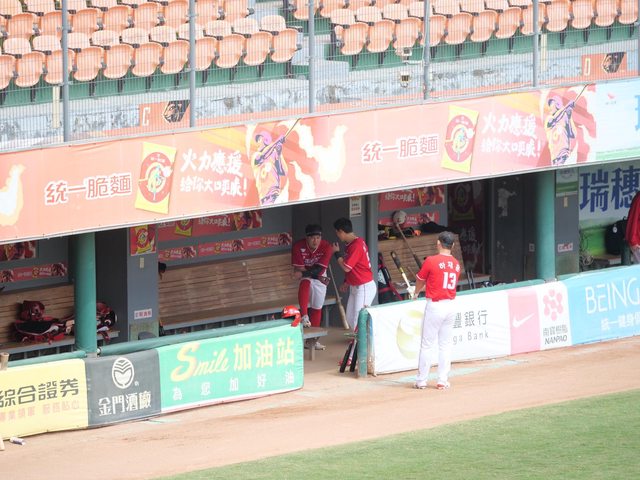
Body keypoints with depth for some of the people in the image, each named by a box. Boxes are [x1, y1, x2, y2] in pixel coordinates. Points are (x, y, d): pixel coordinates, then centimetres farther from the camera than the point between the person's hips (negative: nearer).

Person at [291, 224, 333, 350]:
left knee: (317, 308, 5)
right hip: (305, 278, -2)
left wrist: (304, 273, -35)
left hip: (320, 279, 2)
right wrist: (319, 277, -21)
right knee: (305, 284, -37)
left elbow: (319, 269, -23)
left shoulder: (326, 247, -19)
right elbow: (299, 269, -19)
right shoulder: (298, 247, -21)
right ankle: (304, 317, -47)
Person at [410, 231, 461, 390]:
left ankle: (421, 381, 5)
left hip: (434, 306, -5)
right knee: (445, 345, 11)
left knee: (427, 345, 2)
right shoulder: (456, 264, 5)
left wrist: (416, 292, 27)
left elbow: (420, 280, 2)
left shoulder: (431, 261, -11)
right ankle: (443, 381, 11)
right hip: (450, 306, 5)